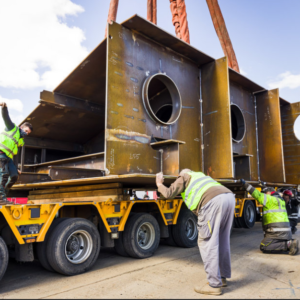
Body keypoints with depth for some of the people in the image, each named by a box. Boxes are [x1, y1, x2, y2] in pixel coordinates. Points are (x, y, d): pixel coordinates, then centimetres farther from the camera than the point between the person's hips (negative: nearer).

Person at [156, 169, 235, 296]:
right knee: (222, 240, 18)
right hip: (229, 197, 8)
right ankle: (222, 277, 29)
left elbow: (169, 194, 11)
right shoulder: (200, 175, 40)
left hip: (213, 201, -8)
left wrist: (159, 184, 29)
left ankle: (214, 285, 3)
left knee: (207, 242, 0)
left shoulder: (184, 177, 21)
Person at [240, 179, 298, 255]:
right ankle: (290, 242, 4)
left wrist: (245, 184, -8)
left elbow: (256, 194, -13)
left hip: (277, 232, -9)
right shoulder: (280, 200, 19)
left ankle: (288, 244, -13)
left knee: (264, 247, -6)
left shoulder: (271, 199, -7)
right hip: (285, 231, 9)